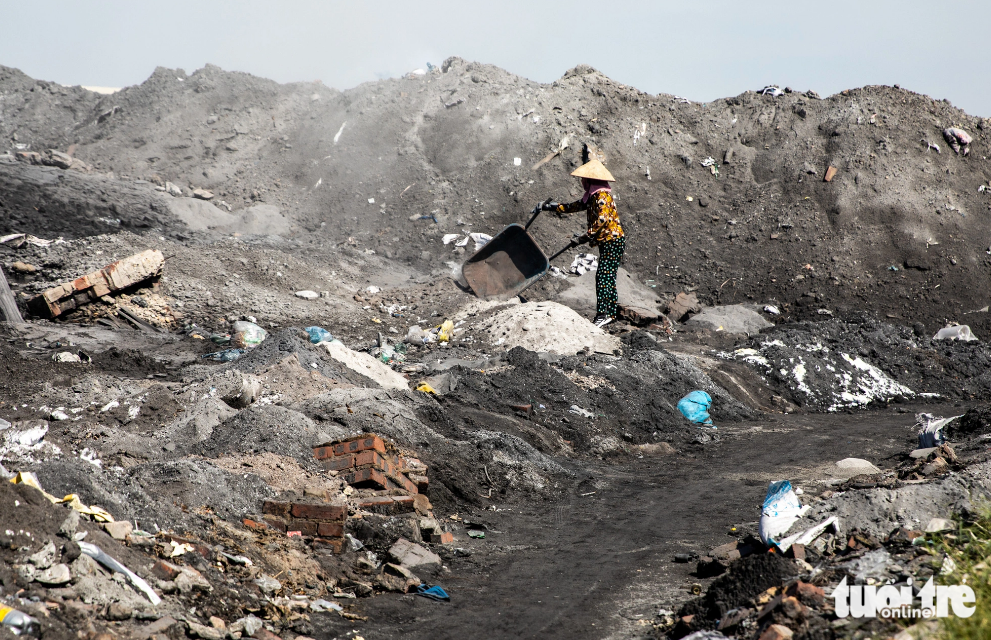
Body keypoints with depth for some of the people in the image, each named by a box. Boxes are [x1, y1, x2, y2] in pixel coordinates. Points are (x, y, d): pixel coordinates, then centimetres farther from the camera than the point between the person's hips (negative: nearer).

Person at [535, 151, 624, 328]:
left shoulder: (602, 195, -15)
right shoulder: (592, 196, 15)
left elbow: (602, 220, -25)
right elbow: (574, 207, 25)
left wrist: (587, 236, -21)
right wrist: (550, 207, 25)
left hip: (613, 241, -10)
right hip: (607, 242, 10)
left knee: (603, 276, -15)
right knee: (607, 278, 10)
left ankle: (603, 313, -20)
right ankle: (610, 313, 12)